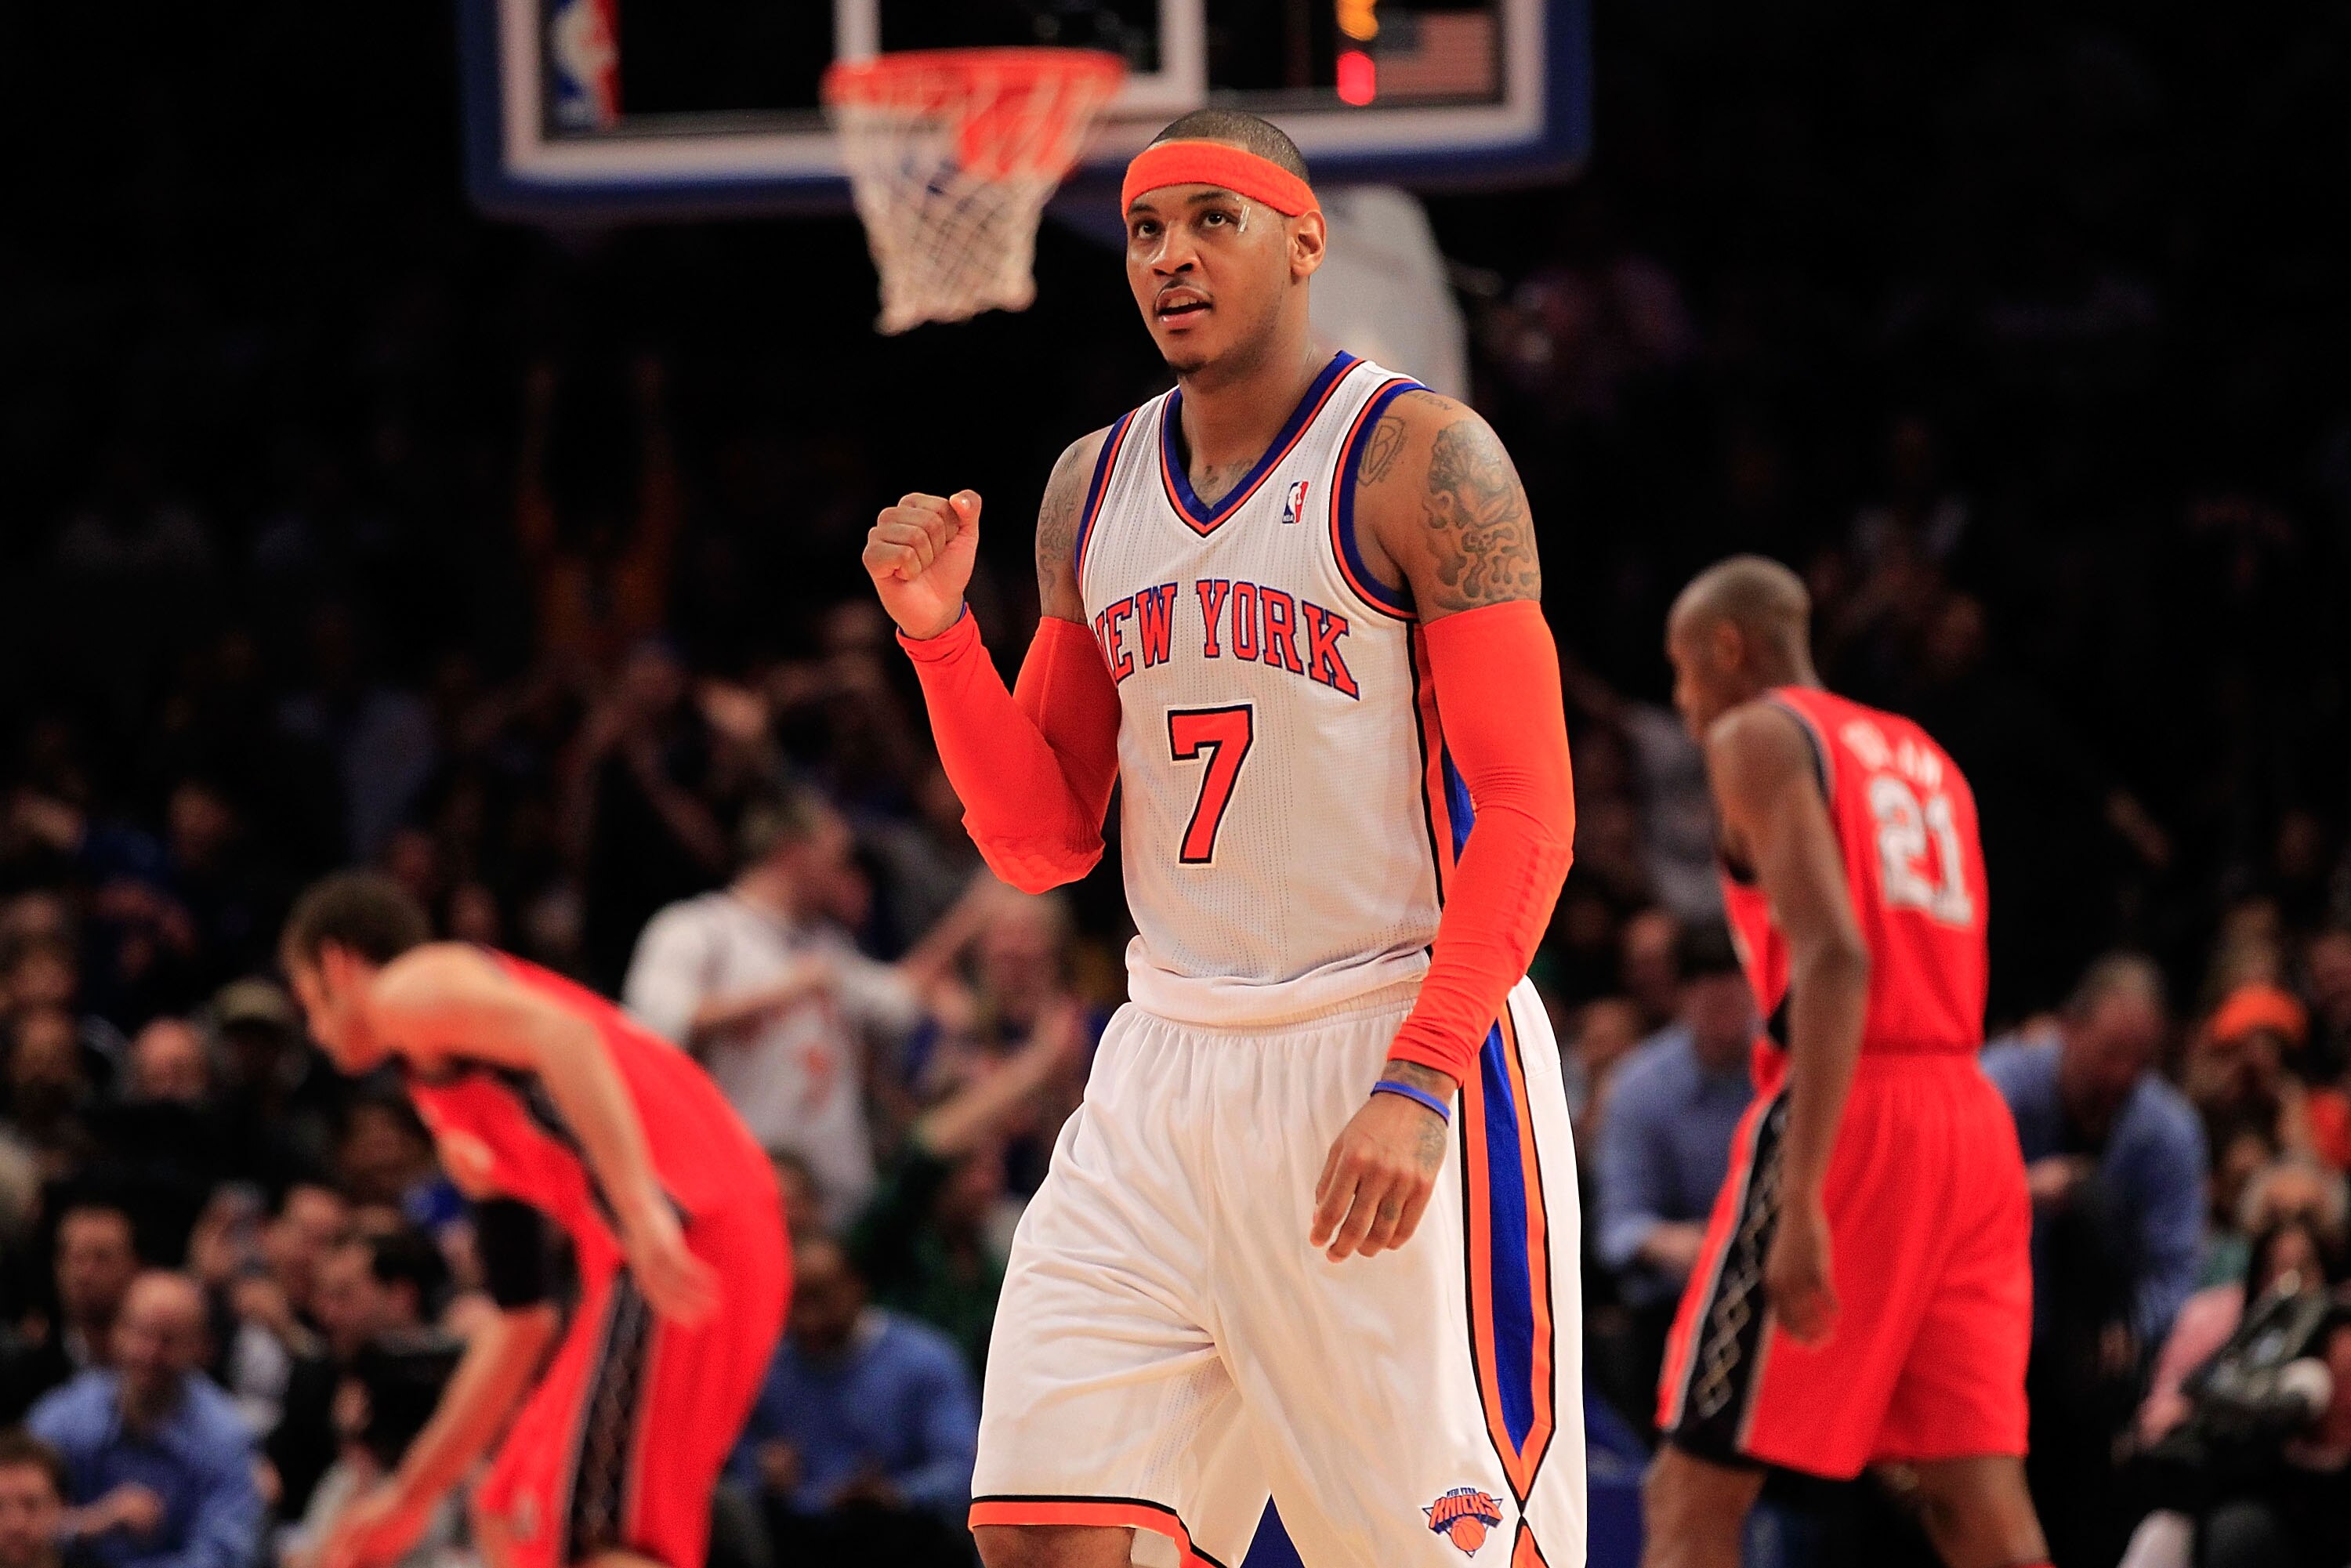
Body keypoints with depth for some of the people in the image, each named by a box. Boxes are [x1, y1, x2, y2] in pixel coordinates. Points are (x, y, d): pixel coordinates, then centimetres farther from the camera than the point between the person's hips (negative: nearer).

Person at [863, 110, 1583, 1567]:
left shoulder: (1422, 461, -7)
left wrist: (1422, 1080, -23)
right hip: (1172, 1059, 6)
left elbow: (1528, 810, -13)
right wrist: (939, 632, -2)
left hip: (1394, 1043, -6)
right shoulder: (1095, 489, 12)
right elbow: (1046, 844, 14)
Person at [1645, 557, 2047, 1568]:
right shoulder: (1924, 760, 24)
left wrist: (1801, 1200, -23)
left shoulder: (1758, 736, -1)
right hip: (1972, 1115, 7)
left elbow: (1834, 955, -16)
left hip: (1847, 1114, -7)